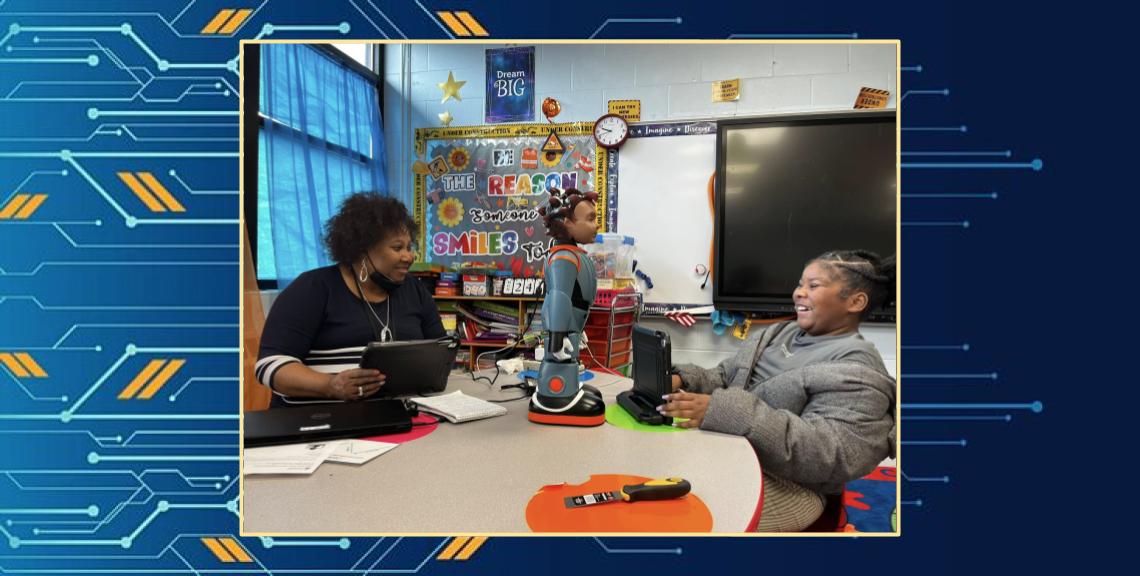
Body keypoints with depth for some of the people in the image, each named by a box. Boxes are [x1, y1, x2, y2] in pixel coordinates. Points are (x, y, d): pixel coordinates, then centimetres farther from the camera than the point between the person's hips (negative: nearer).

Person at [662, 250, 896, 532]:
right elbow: (723, 378, 16)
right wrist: (682, 379, -8)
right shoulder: (777, 333, 14)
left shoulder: (857, 369, -9)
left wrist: (726, 412, -32)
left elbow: (831, 454, -22)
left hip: (785, 482, -7)